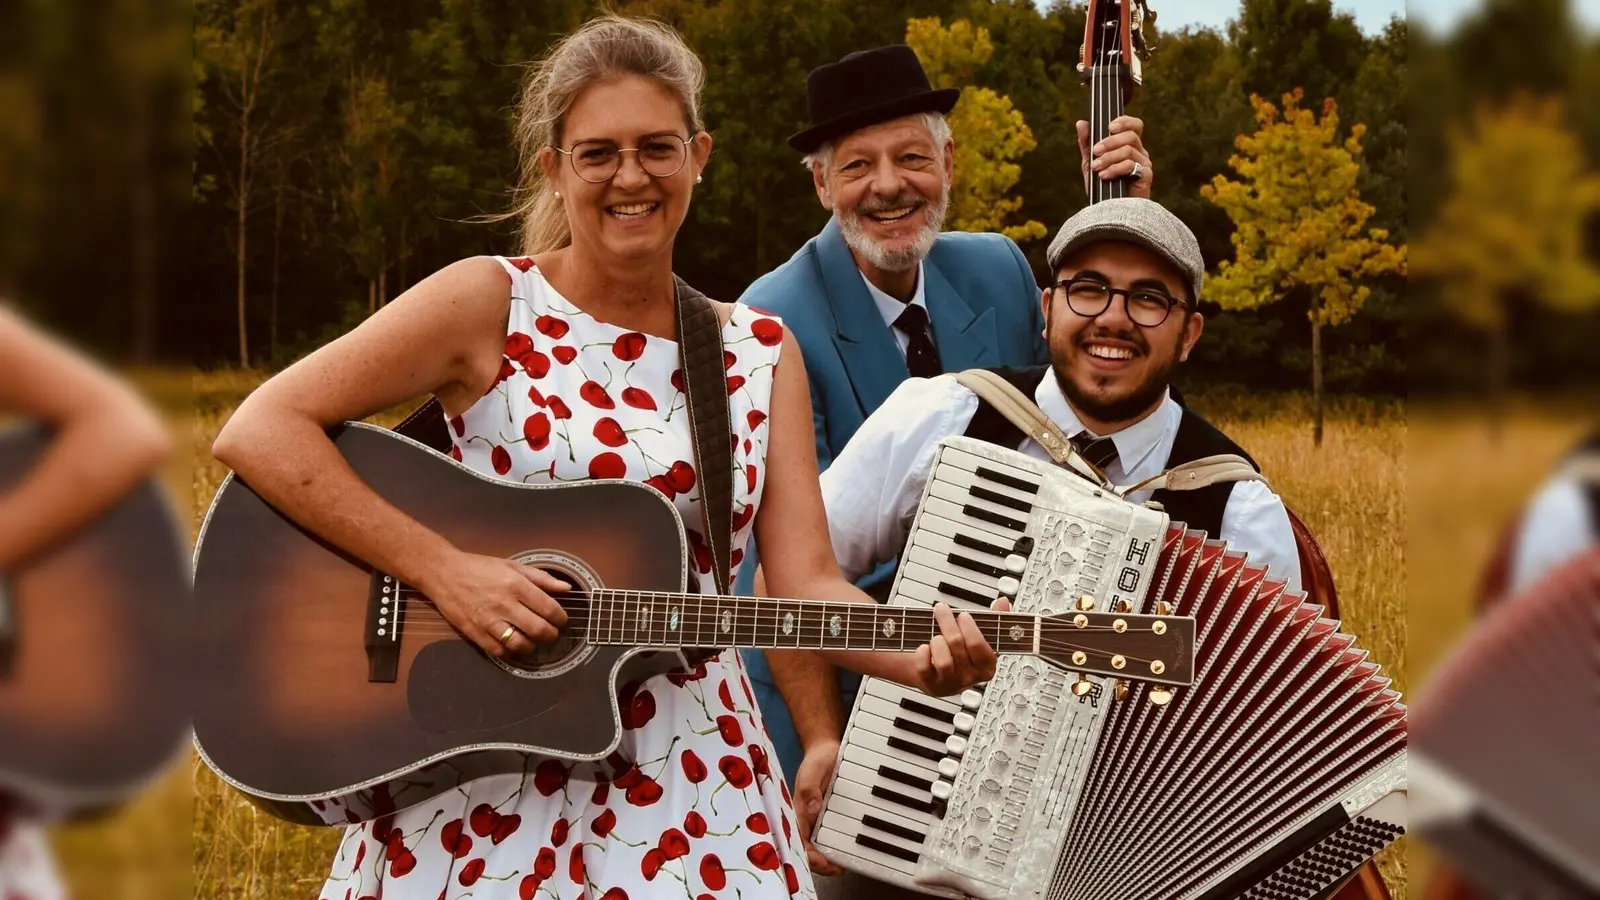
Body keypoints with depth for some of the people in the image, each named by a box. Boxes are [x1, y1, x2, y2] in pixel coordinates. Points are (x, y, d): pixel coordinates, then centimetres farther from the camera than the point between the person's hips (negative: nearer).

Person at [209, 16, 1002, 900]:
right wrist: (443, 568, -20)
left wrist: (920, 658, -20)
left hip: (685, 778, 3)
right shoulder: (491, 304, -6)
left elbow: (806, 582, -1)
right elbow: (257, 432, -13)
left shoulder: (760, 354, 5)